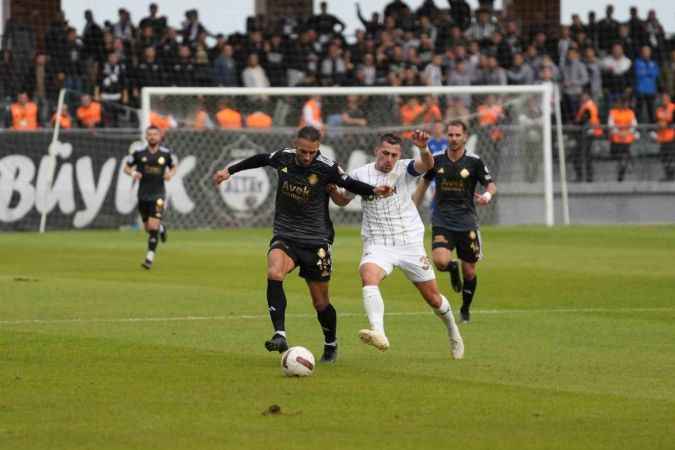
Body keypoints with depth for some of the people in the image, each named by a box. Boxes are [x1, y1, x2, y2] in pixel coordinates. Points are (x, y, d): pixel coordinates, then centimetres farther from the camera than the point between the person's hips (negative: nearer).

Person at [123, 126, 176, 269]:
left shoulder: (166, 153, -1)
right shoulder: (139, 153, -1)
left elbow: (173, 167, 16)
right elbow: (126, 167, 8)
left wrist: (170, 174, -6)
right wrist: (133, 173, -14)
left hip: (158, 194, -2)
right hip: (143, 194, 2)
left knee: (153, 227, -14)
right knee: (148, 228, 11)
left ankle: (150, 258, -10)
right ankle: (161, 228, 46)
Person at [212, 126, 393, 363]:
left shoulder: (326, 168, -13)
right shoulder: (283, 157, -4)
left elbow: (350, 184, -1)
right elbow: (260, 159, 16)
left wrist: (374, 190, -20)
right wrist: (230, 170, 25)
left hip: (316, 240, -2)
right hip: (285, 236, 2)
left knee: (320, 302, 5)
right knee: (274, 274, -30)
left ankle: (331, 345, 32)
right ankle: (280, 335, -33)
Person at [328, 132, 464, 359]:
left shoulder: (405, 169, -5)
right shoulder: (360, 175, 2)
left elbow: (427, 164, -27)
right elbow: (343, 200, 18)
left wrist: (423, 149, -49)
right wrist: (332, 189, -4)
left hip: (410, 243, 0)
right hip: (377, 244, 0)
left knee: (433, 298, 9)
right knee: (368, 277, -33)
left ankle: (453, 331, 40)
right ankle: (378, 334, -48)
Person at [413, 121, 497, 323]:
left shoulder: (474, 162, -4)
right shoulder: (436, 160, 1)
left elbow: (491, 185, 1)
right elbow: (424, 183, 16)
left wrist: (487, 196, -23)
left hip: (466, 223, 0)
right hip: (442, 222, 0)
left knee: (469, 272, 4)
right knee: (440, 262, -22)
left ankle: (465, 309, 28)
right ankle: (453, 269, 16)